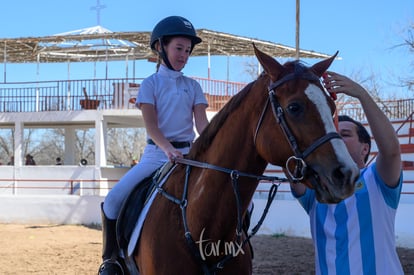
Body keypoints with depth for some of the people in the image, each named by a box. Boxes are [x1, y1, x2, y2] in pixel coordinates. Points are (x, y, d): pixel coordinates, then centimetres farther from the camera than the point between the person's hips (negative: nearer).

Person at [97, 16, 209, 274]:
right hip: (156, 153, -2)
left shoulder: (193, 86, 10)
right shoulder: (150, 84, 2)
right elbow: (151, 125, -10)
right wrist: (168, 149, -29)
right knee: (114, 199, -19)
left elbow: (202, 124, 0)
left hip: (188, 153, 2)